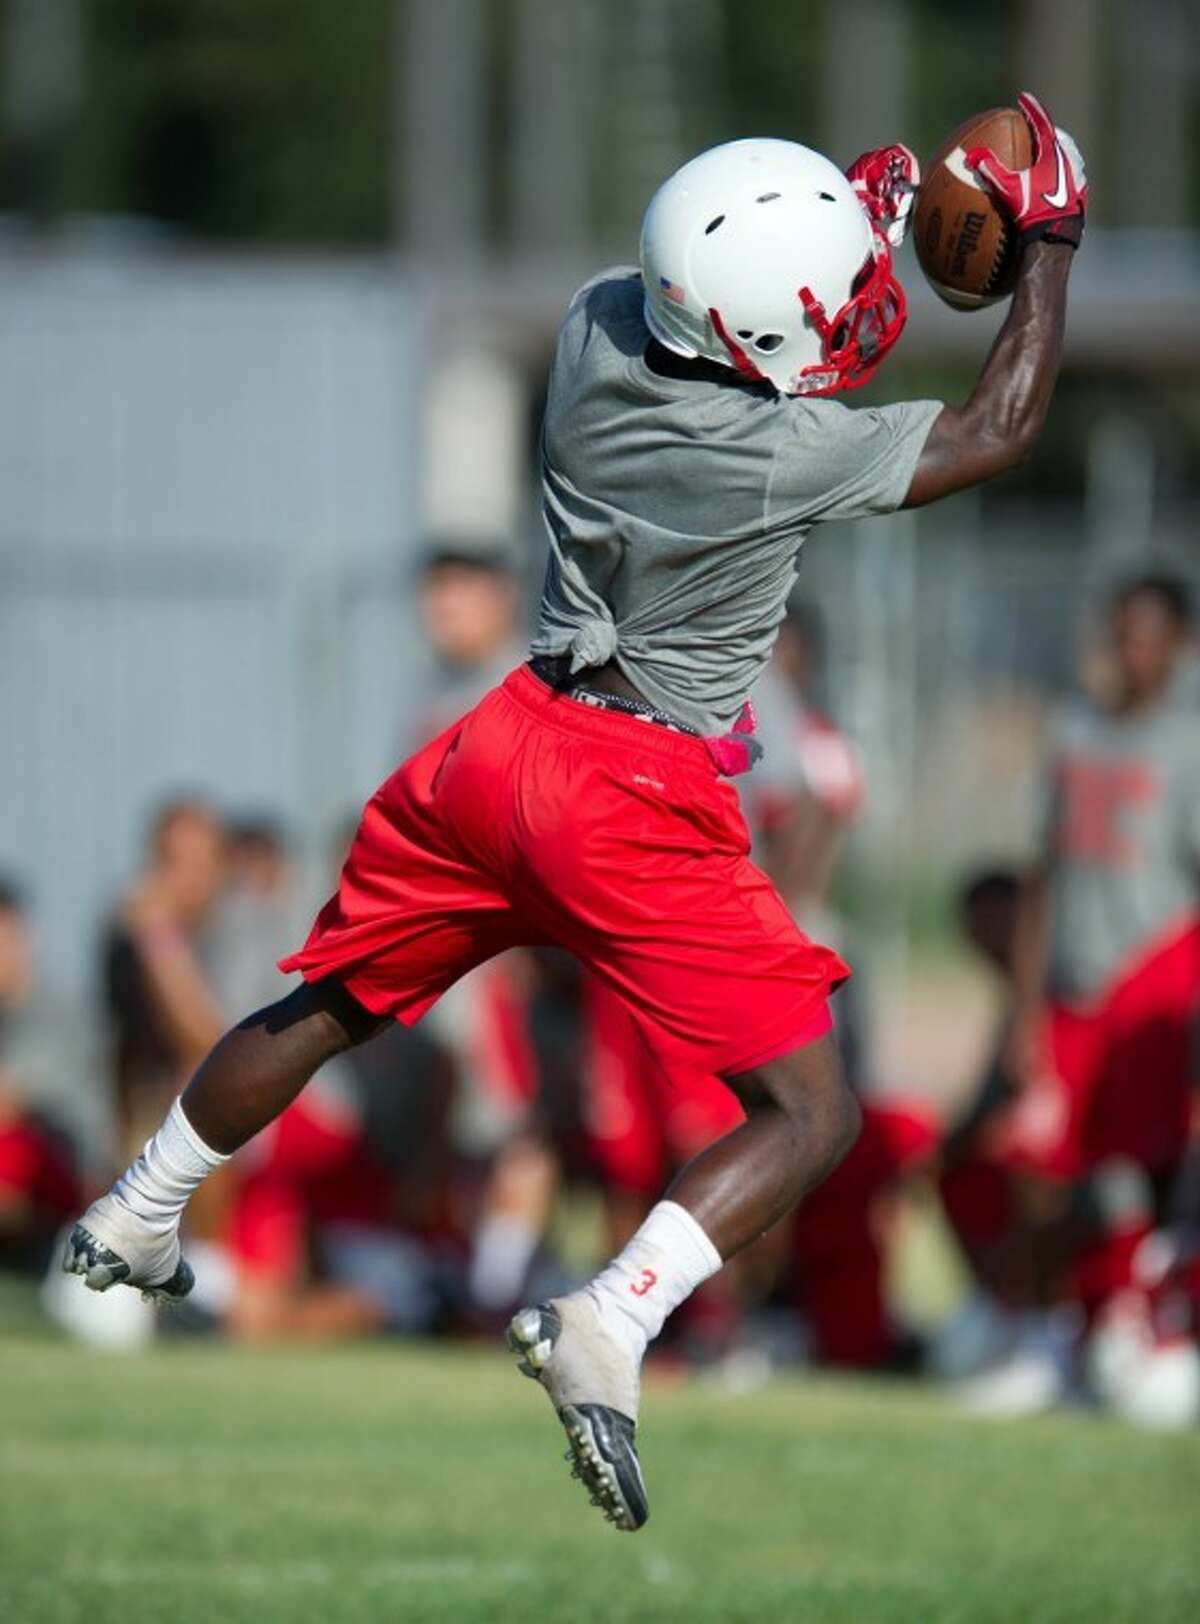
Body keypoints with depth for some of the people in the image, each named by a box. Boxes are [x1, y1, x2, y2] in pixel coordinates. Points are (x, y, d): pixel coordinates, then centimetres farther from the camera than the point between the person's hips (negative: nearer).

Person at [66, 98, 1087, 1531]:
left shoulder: (596, 334, -7)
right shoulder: (789, 453, -22)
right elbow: (998, 431, -6)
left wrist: (858, 209, 17)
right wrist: (1049, 246, 3)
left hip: (504, 750, 6)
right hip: (644, 807, -6)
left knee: (329, 1007, 27)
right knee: (808, 1116, 0)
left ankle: (133, 1223, 44)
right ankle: (607, 1326, -19)